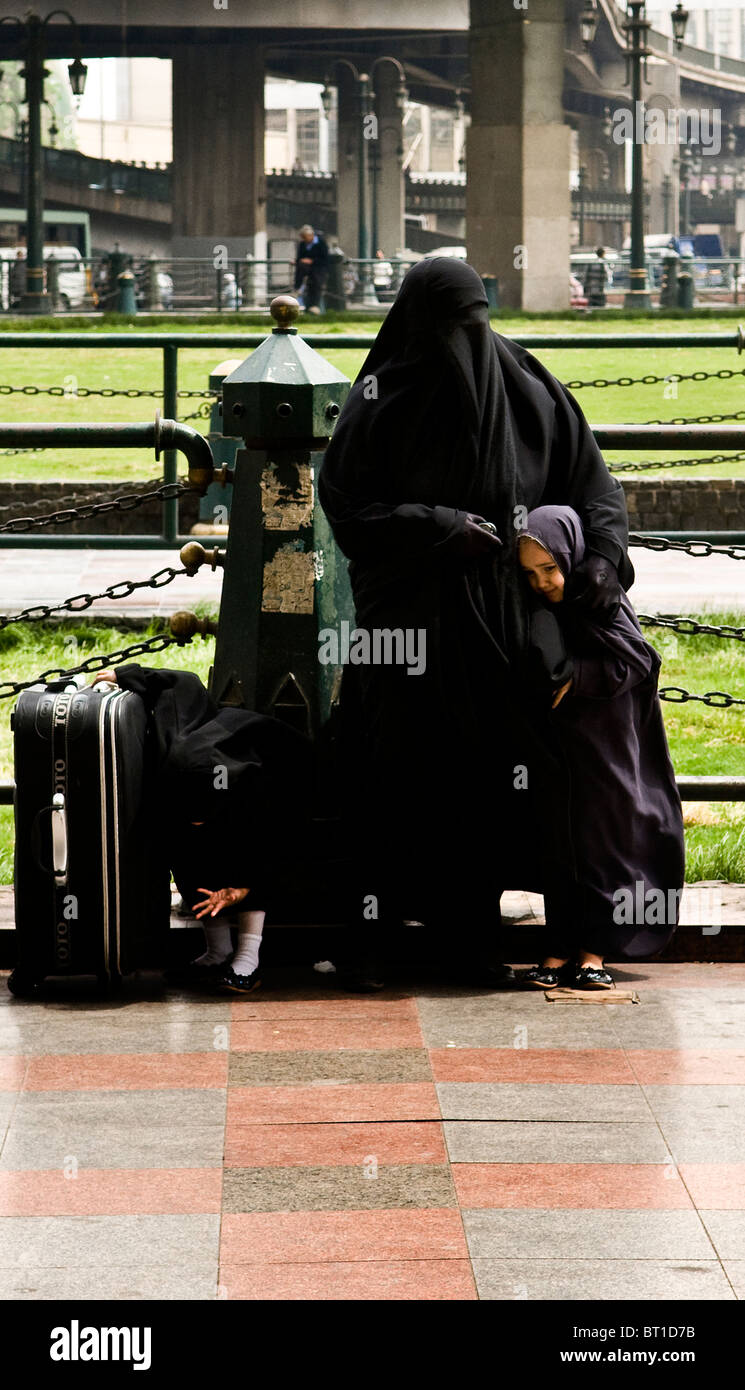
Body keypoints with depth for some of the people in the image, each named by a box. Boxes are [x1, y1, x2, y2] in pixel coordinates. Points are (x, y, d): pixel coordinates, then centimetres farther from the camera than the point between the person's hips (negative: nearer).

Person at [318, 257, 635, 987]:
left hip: (499, 618, 3)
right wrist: (442, 529, -18)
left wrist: (602, 551, -10)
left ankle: (468, 930, 17)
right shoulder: (380, 401, -6)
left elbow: (589, 478, 7)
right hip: (408, 619, -3)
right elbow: (342, 503, -9)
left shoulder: (526, 391, 2)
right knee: (399, 772, 1)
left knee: (488, 770, 4)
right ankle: (372, 933, 12)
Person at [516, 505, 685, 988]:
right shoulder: (539, 610, 6)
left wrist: (572, 677, -20)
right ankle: (562, 948, 7)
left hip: (606, 742, -5)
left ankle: (594, 949, 2)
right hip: (559, 744, 5)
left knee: (603, 837, -1)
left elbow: (634, 662, -16)